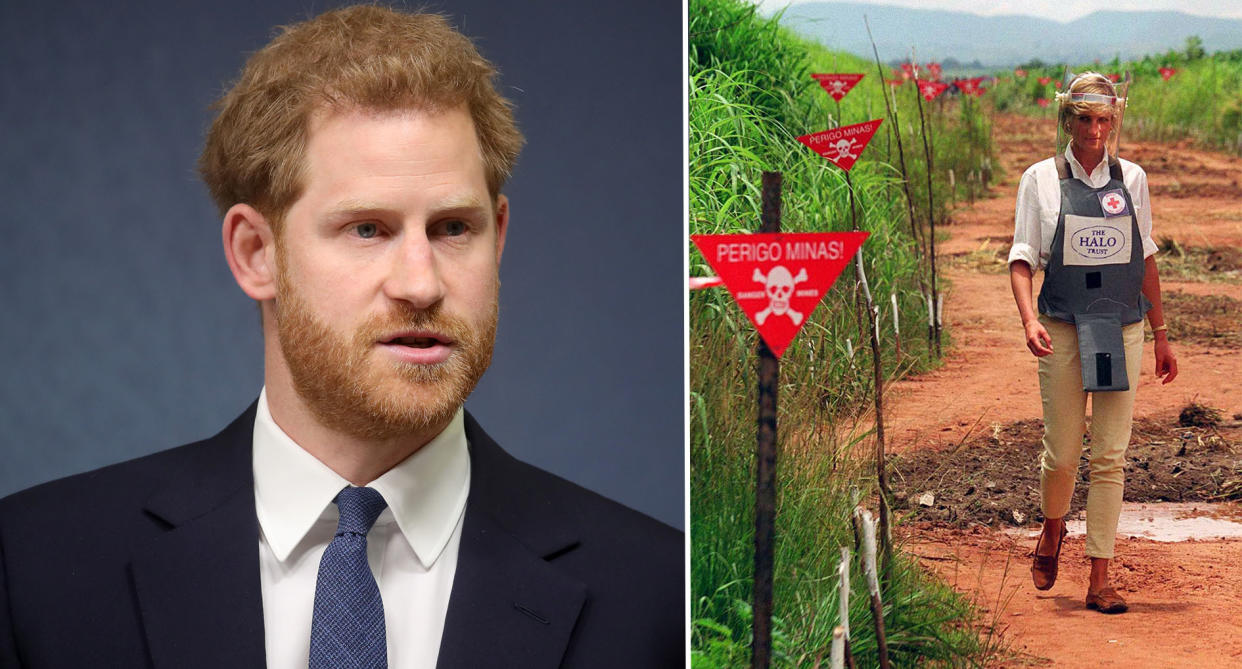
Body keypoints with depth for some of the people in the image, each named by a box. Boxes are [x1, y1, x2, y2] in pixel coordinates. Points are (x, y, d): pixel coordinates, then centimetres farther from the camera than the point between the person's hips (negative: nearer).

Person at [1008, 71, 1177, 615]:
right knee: (1062, 452, 1)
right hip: (1063, 328, -1)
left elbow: (1146, 261, 13)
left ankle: (1100, 579, 4)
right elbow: (1022, 259, 0)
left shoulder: (1131, 179, 7)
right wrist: (1029, 320, -16)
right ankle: (1052, 531, 33)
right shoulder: (1041, 179, 1)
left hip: (1122, 329, 2)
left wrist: (1161, 335, 14)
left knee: (1110, 457, -1)